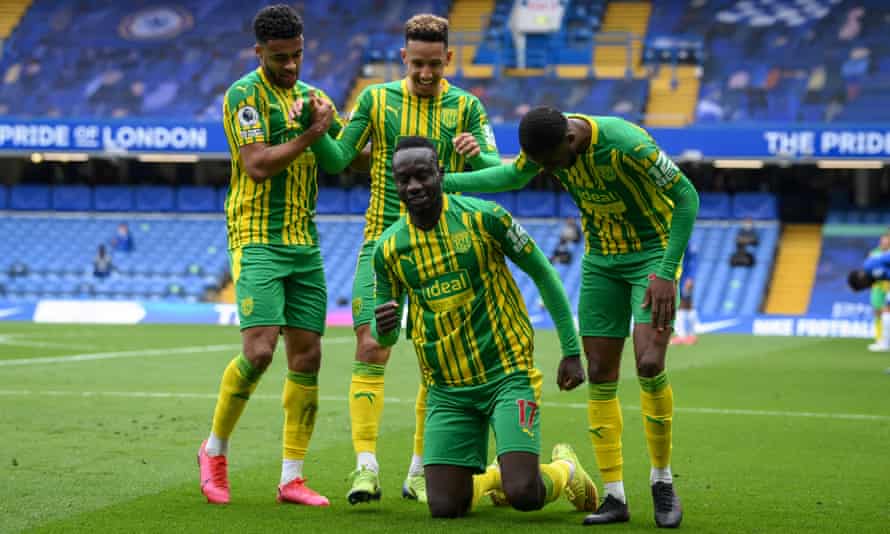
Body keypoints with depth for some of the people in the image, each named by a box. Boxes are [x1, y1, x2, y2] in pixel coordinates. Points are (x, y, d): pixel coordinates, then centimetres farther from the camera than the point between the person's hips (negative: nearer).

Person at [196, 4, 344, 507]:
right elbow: (258, 165, -17)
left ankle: (292, 478, 7)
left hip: (305, 244, 7)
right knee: (259, 349, -17)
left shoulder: (311, 96, 14)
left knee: (308, 356, 2)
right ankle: (215, 450, 6)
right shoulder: (244, 95, -7)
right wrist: (309, 135, -13)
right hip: (258, 240, -6)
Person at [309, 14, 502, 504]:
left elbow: (496, 173, -4)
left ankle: (419, 472, 12)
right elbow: (337, 160, 3)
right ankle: (366, 467, -14)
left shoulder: (466, 107, 4)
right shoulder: (376, 99, 4)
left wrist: (477, 154, -26)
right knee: (370, 347, -12)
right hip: (383, 241, -1)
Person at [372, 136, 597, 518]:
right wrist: (383, 327, -16)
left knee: (524, 495, -18)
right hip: (447, 391, 3)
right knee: (444, 508, -5)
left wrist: (572, 351, 1)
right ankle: (492, 477, 29)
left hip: (508, 375, -3)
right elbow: (384, 337, 9)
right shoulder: (387, 248, 0)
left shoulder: (483, 217, -10)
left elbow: (543, 274, 0)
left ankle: (565, 470, 18)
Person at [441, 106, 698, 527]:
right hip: (601, 259, 6)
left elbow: (686, 197, -22)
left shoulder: (625, 143, -30)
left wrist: (665, 273, -24)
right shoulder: (546, 142, -11)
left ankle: (662, 481, 0)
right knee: (600, 376, -2)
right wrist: (443, 182, 4)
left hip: (653, 253, -6)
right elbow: (510, 176, 11)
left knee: (649, 365, -20)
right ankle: (614, 497, 3)